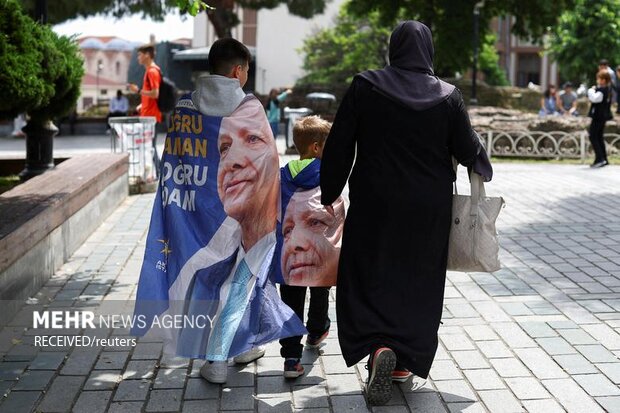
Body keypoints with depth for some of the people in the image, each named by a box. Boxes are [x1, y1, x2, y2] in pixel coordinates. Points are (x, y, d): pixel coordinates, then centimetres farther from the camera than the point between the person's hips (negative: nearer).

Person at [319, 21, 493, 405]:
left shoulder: (365, 86, -6)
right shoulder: (447, 95, -4)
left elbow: (339, 144, -5)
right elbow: (468, 148, 0)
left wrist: (329, 194, 7)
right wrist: (484, 171, 22)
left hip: (374, 204, -1)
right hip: (429, 210, 2)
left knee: (368, 279, 7)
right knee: (419, 281, 15)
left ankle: (379, 348, -16)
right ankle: (407, 359, 24)